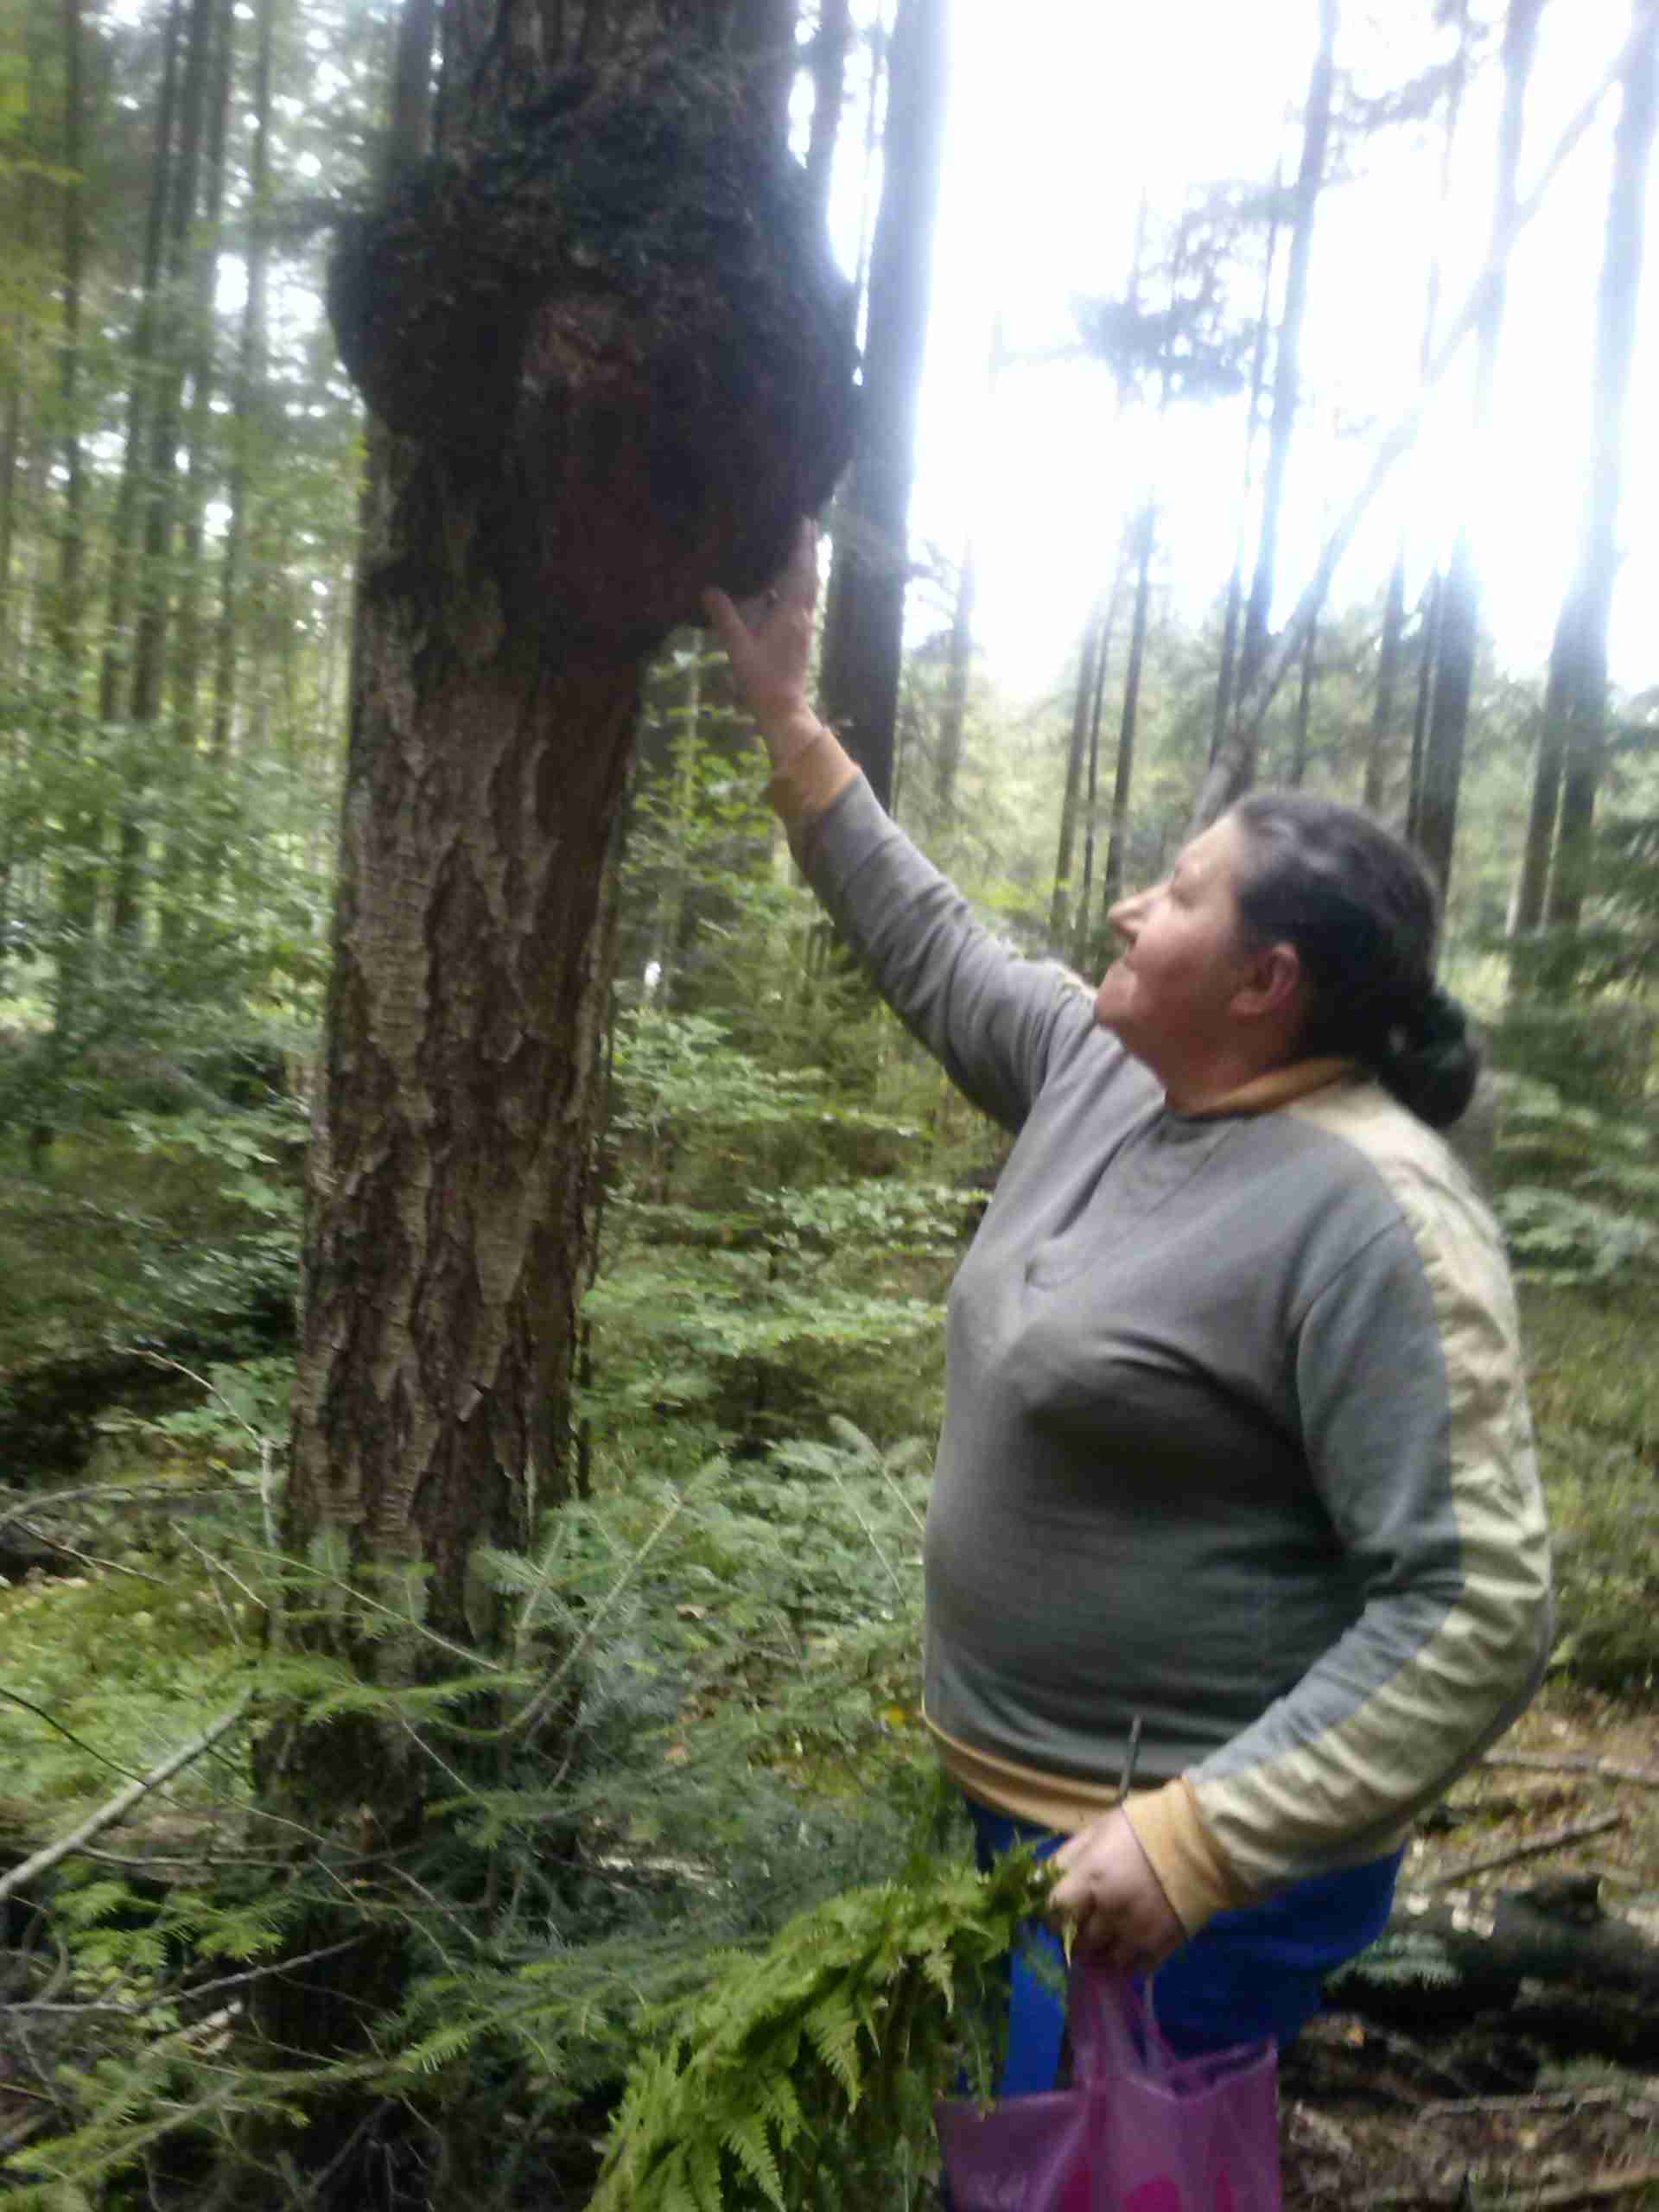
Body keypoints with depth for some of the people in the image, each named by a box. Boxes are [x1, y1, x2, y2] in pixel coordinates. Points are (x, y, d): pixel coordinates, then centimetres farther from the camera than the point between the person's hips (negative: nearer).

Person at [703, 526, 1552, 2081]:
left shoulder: (1372, 1213, -25)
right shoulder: (1103, 1072, 0)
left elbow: (1475, 1612, -27)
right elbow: (931, 949, 14)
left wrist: (1198, 1838, -31)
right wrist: (787, 723, 13)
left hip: (1199, 1853, -8)